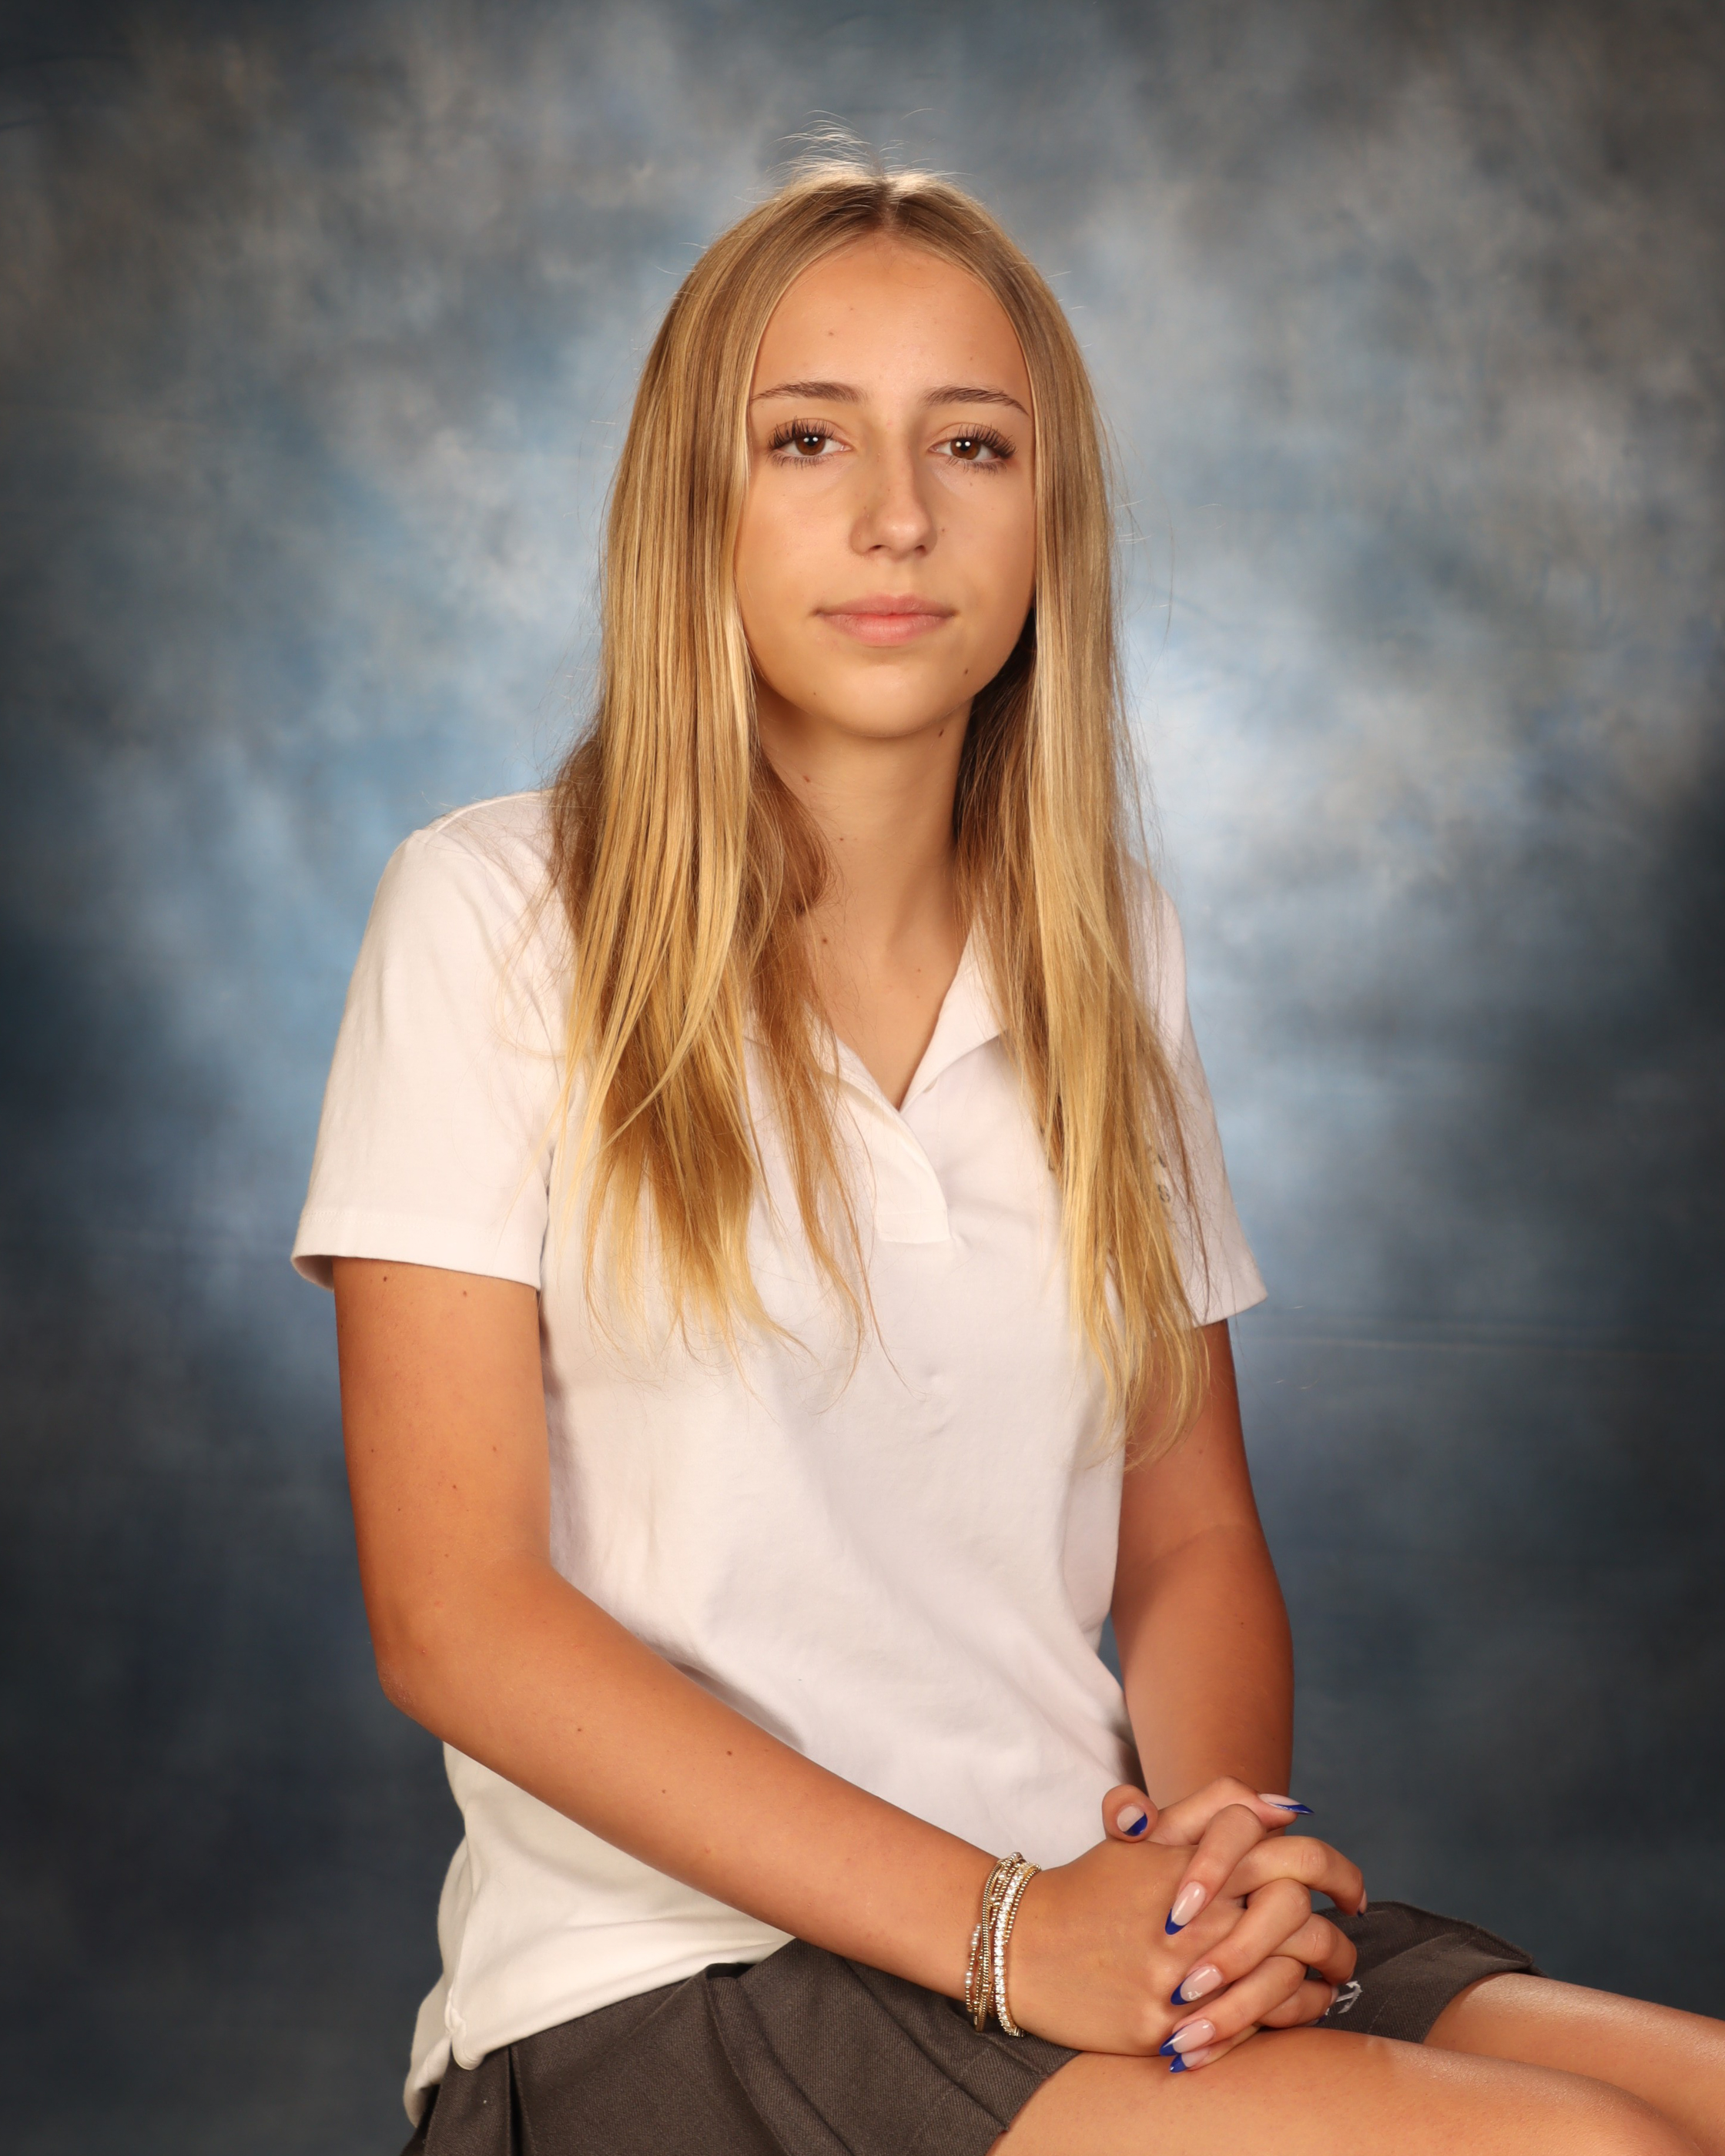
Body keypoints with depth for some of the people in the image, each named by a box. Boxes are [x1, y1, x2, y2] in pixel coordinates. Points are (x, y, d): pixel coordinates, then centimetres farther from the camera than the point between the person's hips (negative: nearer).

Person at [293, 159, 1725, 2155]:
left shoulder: (1110, 953, 12)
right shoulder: (495, 918, -3)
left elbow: (1191, 1540, 13)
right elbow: (454, 1615, -8)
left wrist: (1222, 1846, -9)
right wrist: (1002, 1928, -16)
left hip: (1091, 1911, 6)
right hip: (678, 1975, -5)